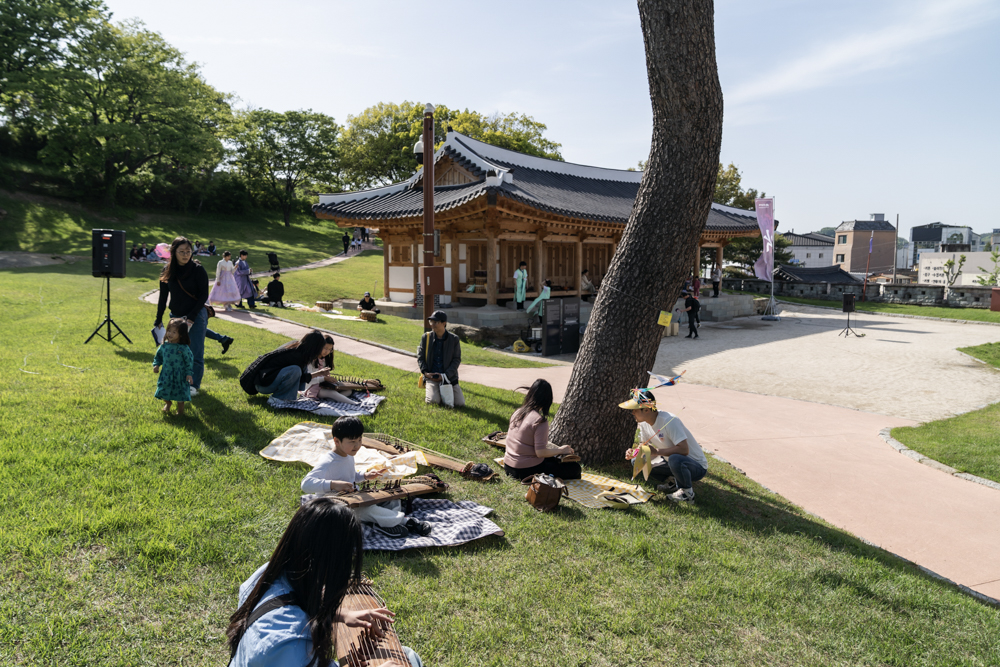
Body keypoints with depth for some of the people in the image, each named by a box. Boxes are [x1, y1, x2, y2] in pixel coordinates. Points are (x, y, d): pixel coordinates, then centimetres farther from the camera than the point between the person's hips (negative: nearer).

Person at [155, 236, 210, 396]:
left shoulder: (198, 269, -9)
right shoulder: (167, 271, 2)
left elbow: (204, 295, -9)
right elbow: (163, 297, 9)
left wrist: (191, 317, -14)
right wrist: (158, 320, 8)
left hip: (196, 316, -4)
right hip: (176, 317, 4)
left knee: (196, 353, 0)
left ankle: (194, 385, 12)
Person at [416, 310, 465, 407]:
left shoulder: (454, 339, -2)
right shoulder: (426, 337, 2)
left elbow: (457, 359, -3)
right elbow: (420, 357, 5)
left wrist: (445, 375, -14)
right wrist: (425, 372, -12)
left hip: (450, 376, 1)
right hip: (431, 376, 0)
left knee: (460, 403, -8)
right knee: (434, 401, -24)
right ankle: (428, 392, 13)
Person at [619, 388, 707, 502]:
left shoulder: (669, 420, -28)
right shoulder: (643, 423, -3)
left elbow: (684, 450, -34)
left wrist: (656, 451, -31)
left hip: (697, 467, -8)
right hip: (672, 462, 8)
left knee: (675, 459, -40)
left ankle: (687, 492, -12)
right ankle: (672, 482, 11)